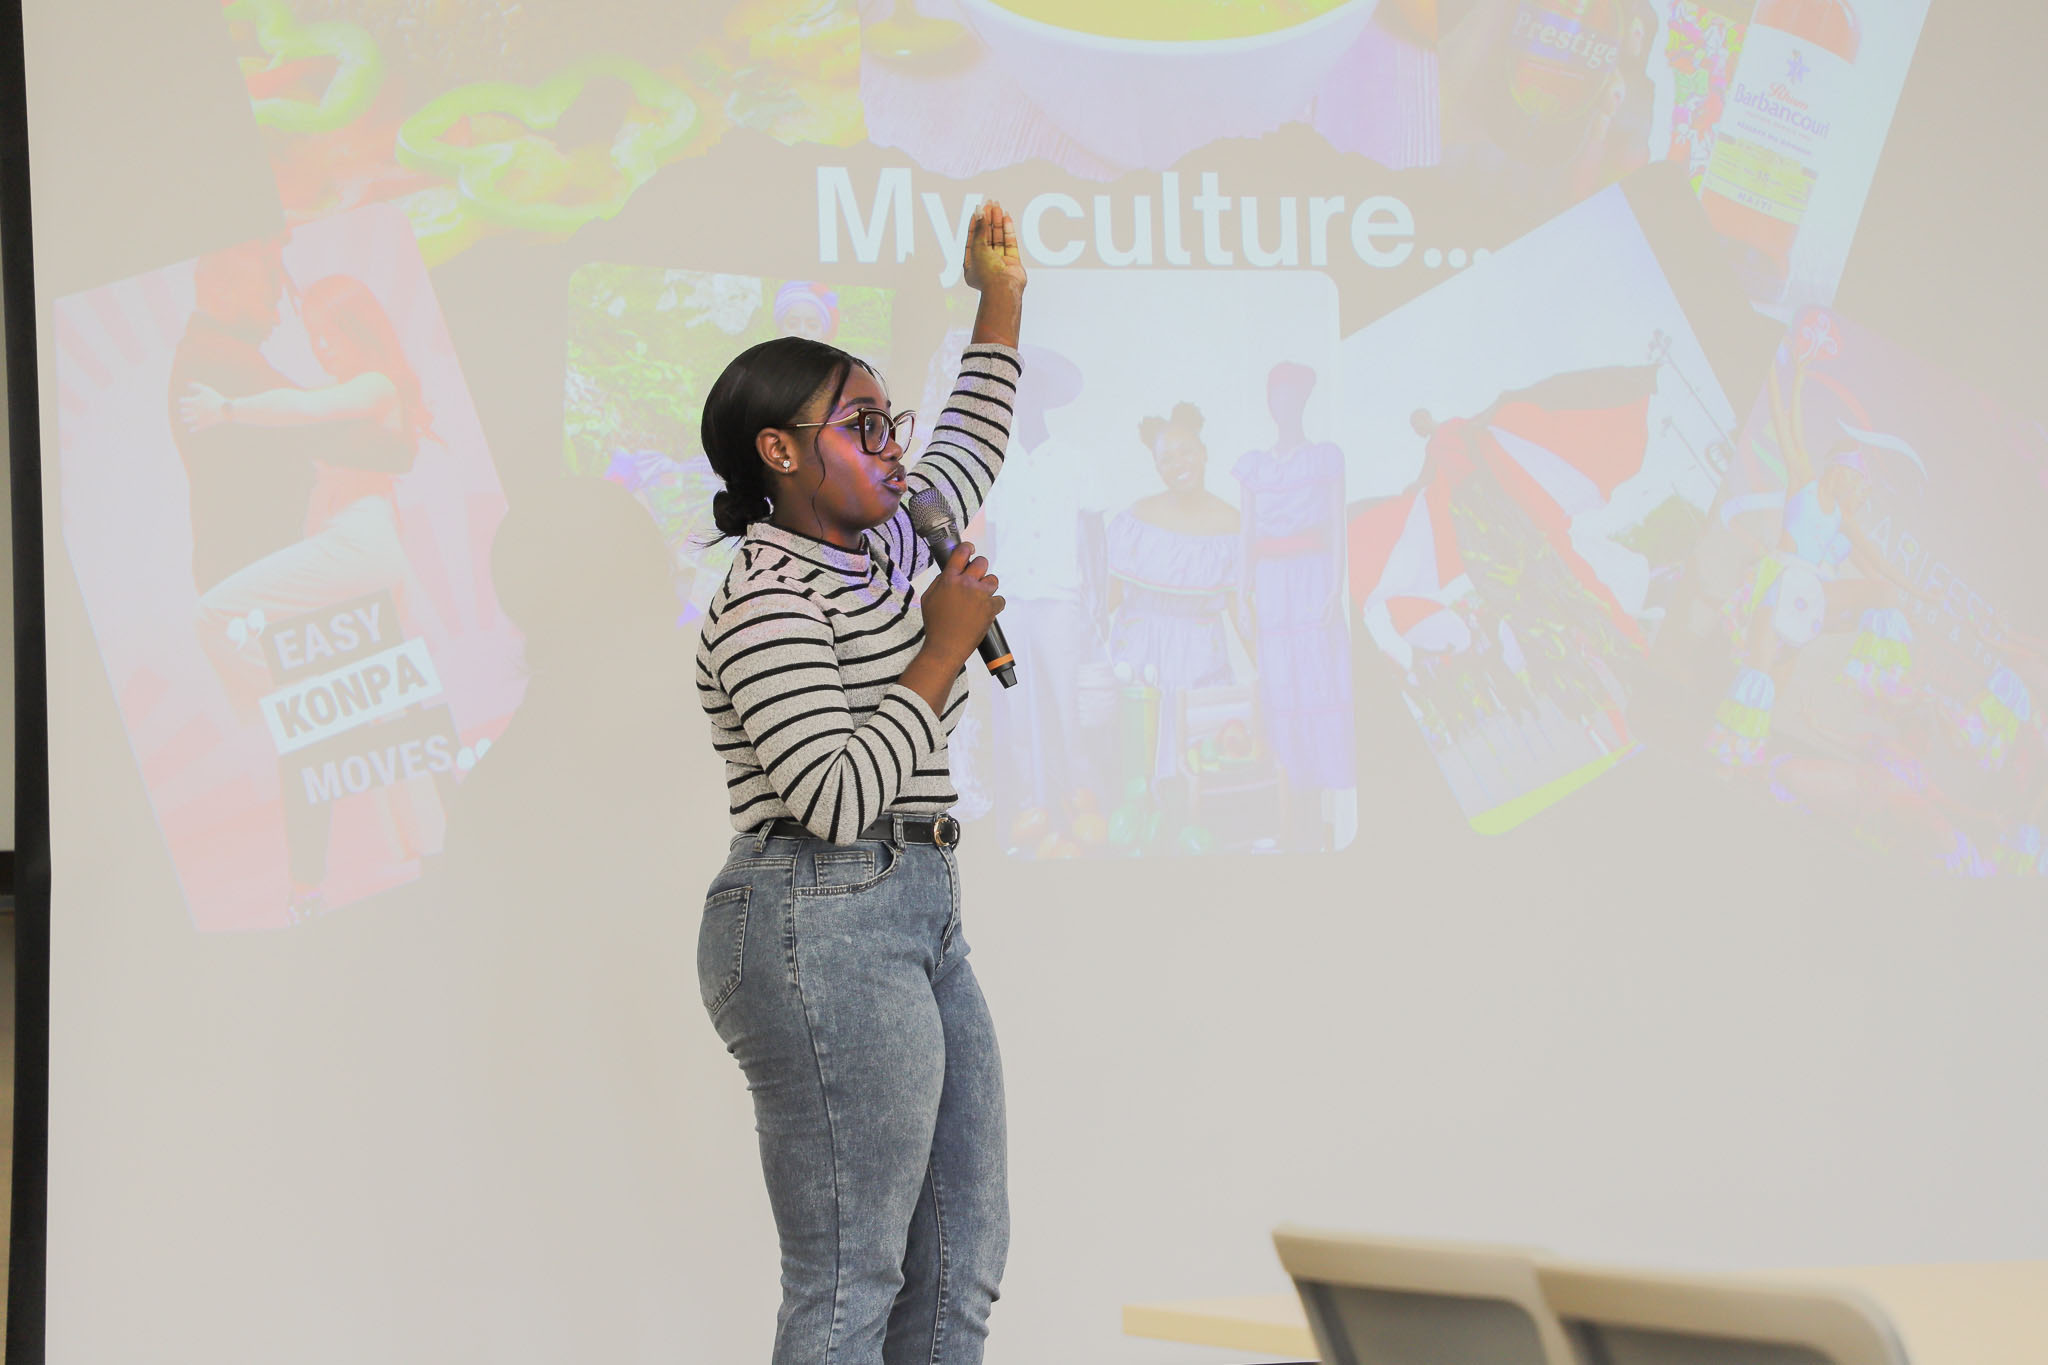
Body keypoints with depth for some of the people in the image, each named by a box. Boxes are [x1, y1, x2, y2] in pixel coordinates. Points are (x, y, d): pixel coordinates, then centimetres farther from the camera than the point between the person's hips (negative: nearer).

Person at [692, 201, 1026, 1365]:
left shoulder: (889, 549, 14)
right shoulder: (767, 605, -14)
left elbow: (973, 450, 34)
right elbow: (836, 798, -22)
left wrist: (1002, 300, 29)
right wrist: (942, 650, -15)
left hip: (918, 920, 10)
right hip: (823, 930, -10)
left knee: (961, 1263, 10)